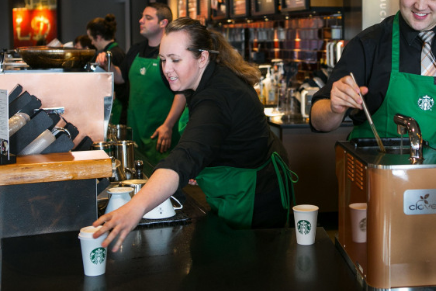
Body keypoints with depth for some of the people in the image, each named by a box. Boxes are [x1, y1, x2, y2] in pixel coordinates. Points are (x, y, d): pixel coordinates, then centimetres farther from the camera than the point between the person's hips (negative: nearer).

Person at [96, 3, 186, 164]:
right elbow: (121, 77, 23)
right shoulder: (135, 50, 13)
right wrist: (107, 65, 2)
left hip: (159, 134, -7)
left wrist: (168, 126, -21)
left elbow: (182, 92, -18)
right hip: (134, 131, 7)